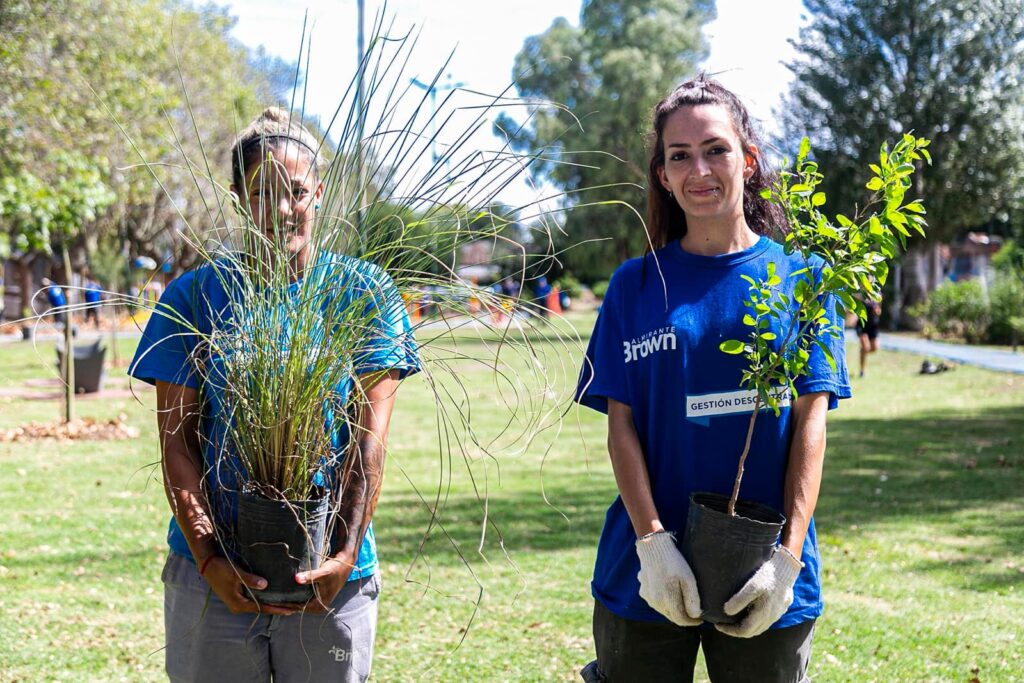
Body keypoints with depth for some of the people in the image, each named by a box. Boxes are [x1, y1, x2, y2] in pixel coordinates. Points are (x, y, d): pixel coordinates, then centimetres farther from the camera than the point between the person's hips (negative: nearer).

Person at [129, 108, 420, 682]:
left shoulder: (365, 293, 1)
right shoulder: (196, 297, 2)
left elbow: (369, 440, -4)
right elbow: (177, 440, -1)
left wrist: (346, 555, -15)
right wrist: (208, 558, -12)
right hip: (214, 574, 1)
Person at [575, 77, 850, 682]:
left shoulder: (800, 278, 3)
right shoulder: (636, 286, 4)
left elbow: (811, 423, -2)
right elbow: (621, 424, 0)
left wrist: (788, 556, -12)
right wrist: (653, 542, -13)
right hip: (649, 577, 0)